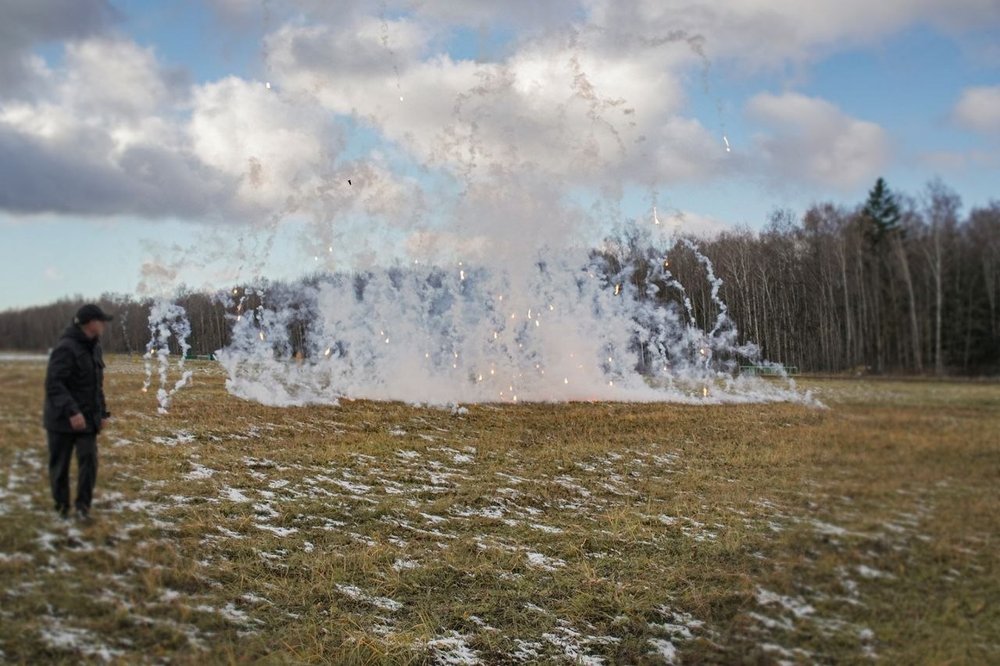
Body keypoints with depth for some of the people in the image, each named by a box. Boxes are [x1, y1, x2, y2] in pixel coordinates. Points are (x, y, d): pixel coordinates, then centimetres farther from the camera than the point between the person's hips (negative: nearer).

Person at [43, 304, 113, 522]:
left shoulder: (93, 348, 10)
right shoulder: (65, 348, -16)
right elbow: (53, 384, -23)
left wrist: (102, 412, 15)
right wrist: (71, 412, -31)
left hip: (87, 419, 6)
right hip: (63, 419, -6)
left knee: (89, 460, -6)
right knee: (60, 464, 7)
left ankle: (83, 505, 4)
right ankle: (61, 506, 21)